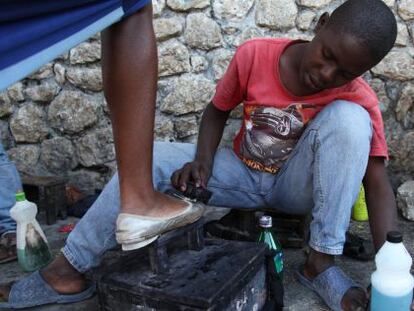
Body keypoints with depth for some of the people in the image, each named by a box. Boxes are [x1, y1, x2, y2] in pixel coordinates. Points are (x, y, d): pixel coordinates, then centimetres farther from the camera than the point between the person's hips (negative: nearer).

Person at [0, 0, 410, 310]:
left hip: (299, 186, -1)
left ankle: (321, 262, -24)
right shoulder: (253, 56, -19)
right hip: (244, 177, 2)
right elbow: (217, 111, -3)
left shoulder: (359, 99, -20)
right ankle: (69, 270, -10)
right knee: (150, 158, -19)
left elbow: (377, 182, -22)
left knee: (348, 118, -29)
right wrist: (203, 161, -22)